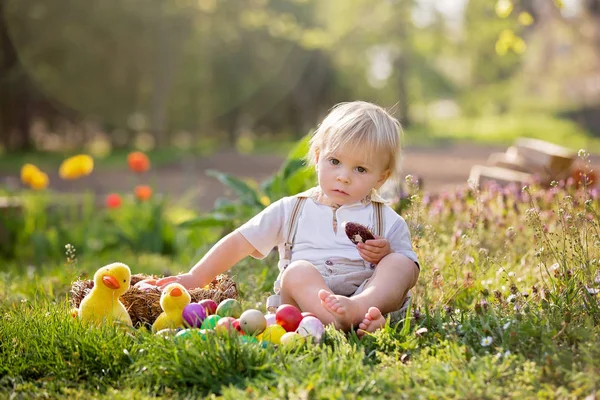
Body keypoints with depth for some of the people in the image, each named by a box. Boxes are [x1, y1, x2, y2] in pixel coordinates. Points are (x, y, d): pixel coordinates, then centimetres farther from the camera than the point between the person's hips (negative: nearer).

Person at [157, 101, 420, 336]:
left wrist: (387, 256, -8)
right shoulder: (291, 210, 17)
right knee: (297, 270, -31)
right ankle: (348, 322, -57)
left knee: (400, 264, -24)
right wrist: (196, 278, 12)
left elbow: (410, 270, 15)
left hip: (370, 293, 1)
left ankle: (359, 308, -53)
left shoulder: (388, 221, 15)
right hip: (308, 297, 0)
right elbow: (239, 242, 17)